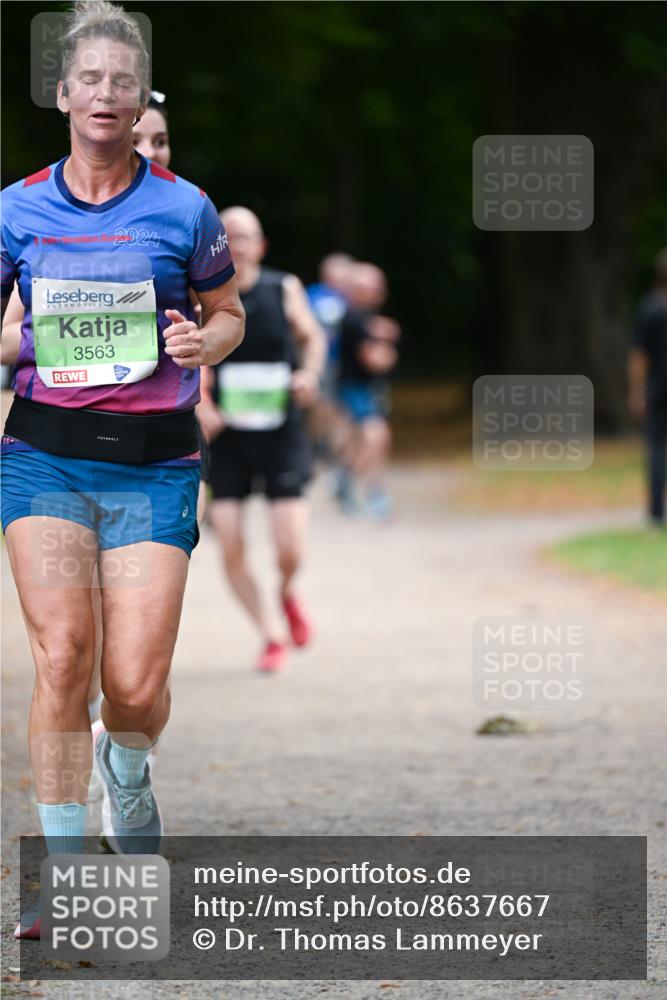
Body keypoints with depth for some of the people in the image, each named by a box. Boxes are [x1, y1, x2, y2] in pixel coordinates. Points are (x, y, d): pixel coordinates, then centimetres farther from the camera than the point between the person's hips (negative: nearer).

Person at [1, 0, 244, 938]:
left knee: (137, 685, -7)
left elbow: (229, 312, 16)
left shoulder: (183, 209, 2)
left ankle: (127, 777, 32)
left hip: (153, 462, 0)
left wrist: (204, 342, -7)